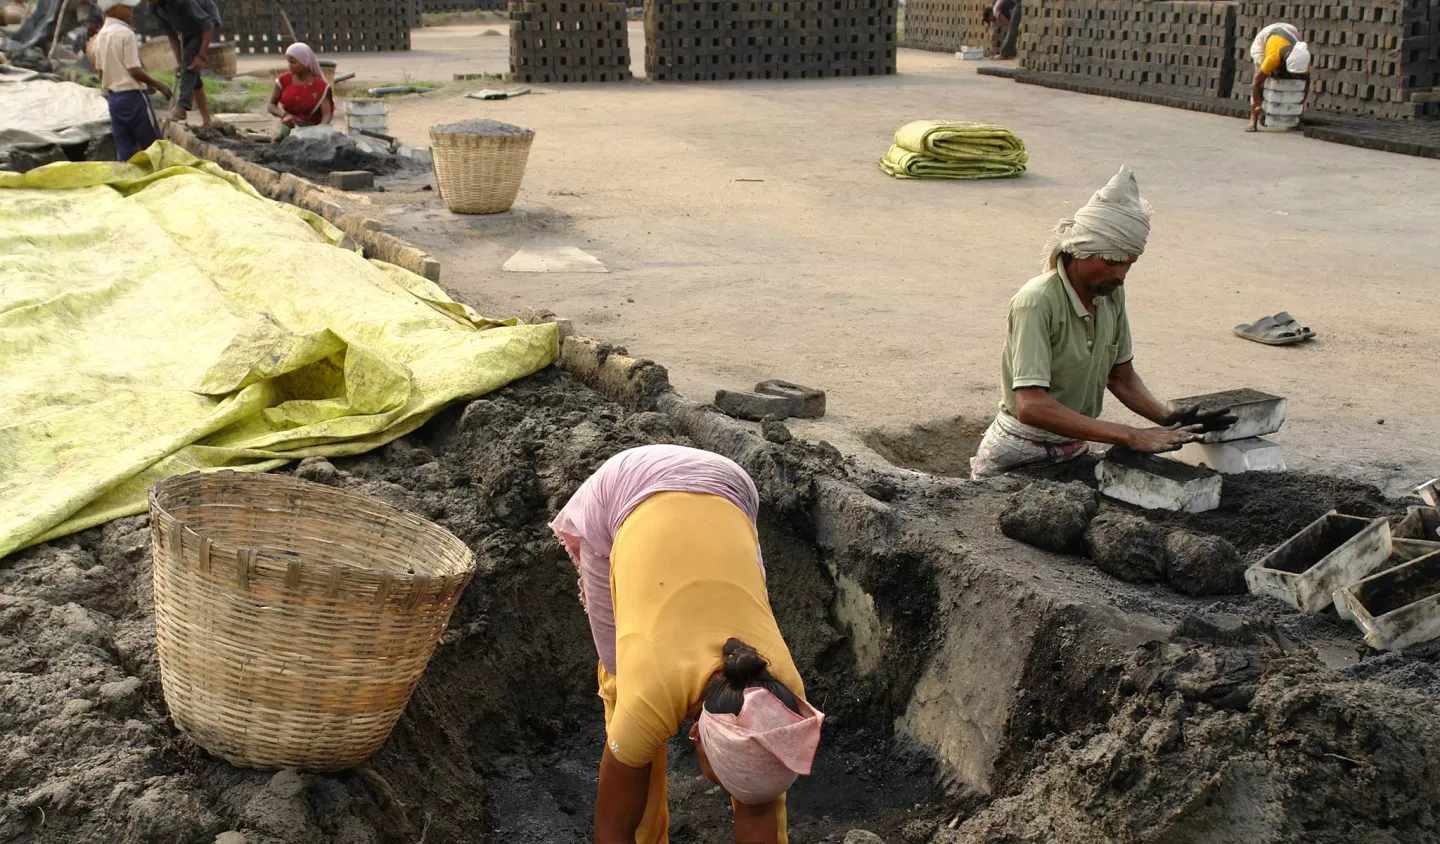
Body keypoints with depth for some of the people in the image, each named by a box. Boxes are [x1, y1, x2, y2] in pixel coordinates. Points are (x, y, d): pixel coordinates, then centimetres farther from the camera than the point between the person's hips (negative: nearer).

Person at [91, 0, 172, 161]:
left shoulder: (101, 35, 11)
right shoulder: (125, 33, -13)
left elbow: (101, 72, 13)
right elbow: (134, 70, -16)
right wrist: (158, 85, -7)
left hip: (112, 96, 8)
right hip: (132, 95, -8)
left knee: (123, 148, 8)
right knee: (153, 146, -2)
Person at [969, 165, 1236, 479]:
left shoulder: (1112, 293, 0)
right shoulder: (1037, 302, -22)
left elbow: (1121, 376, 12)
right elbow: (1031, 406, -31)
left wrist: (1169, 417, -7)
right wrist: (1131, 436, -33)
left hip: (1074, 448, 6)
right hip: (1018, 458, -5)